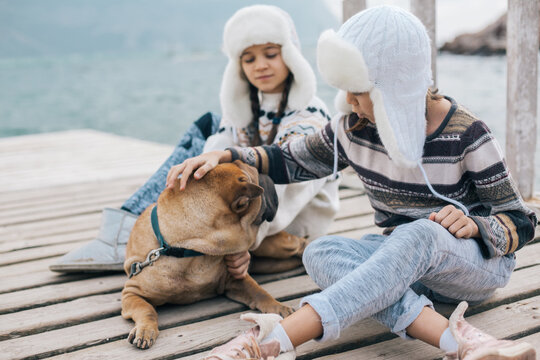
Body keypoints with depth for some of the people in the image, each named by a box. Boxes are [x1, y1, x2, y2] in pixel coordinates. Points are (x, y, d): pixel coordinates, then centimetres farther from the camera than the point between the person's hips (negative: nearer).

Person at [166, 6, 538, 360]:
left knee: (419, 234, -40)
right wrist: (225, 155, -7)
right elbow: (291, 160, 9)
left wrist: (473, 225, -30)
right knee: (321, 252, -27)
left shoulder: (466, 135, -16)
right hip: (403, 261, 5)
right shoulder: (355, 127, -5)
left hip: (481, 263, -4)